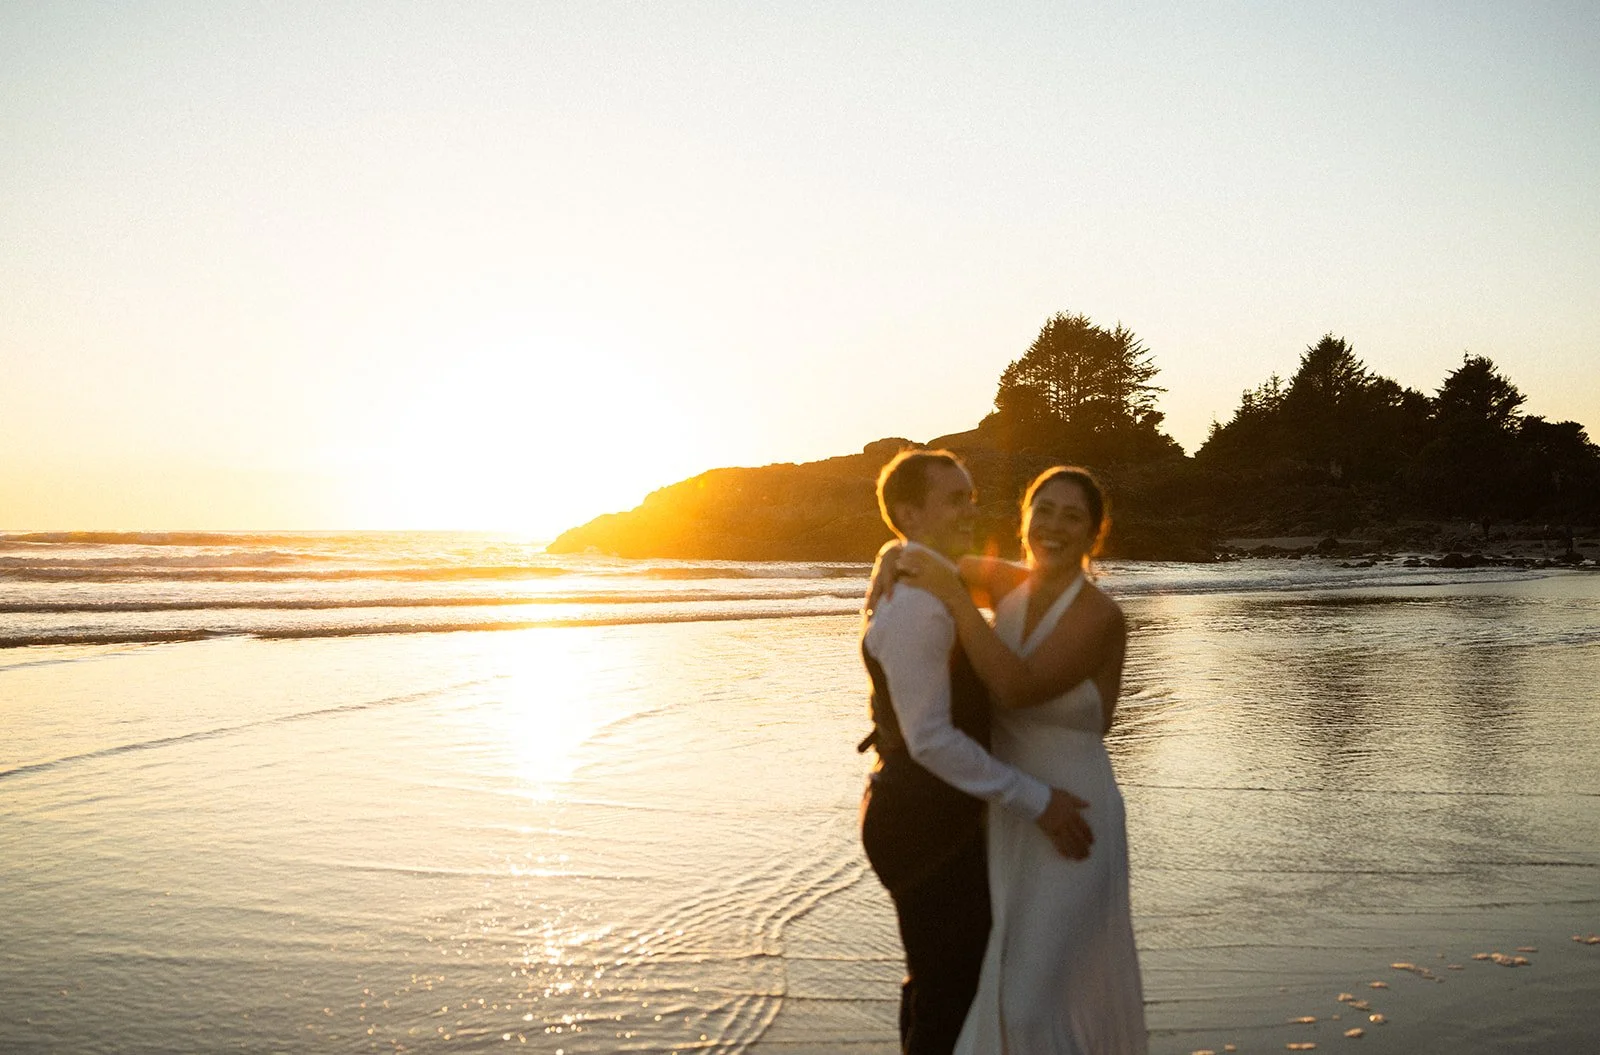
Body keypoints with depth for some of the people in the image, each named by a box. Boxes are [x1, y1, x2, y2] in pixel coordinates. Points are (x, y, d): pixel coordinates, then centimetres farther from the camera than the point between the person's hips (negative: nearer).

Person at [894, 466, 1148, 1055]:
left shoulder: (1100, 616, -19)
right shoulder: (1008, 584, 0)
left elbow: (1017, 688, -30)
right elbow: (940, 561, 18)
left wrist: (953, 597, -27)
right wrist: (906, 563, -4)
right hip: (1006, 817, 7)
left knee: (1042, 992, -5)